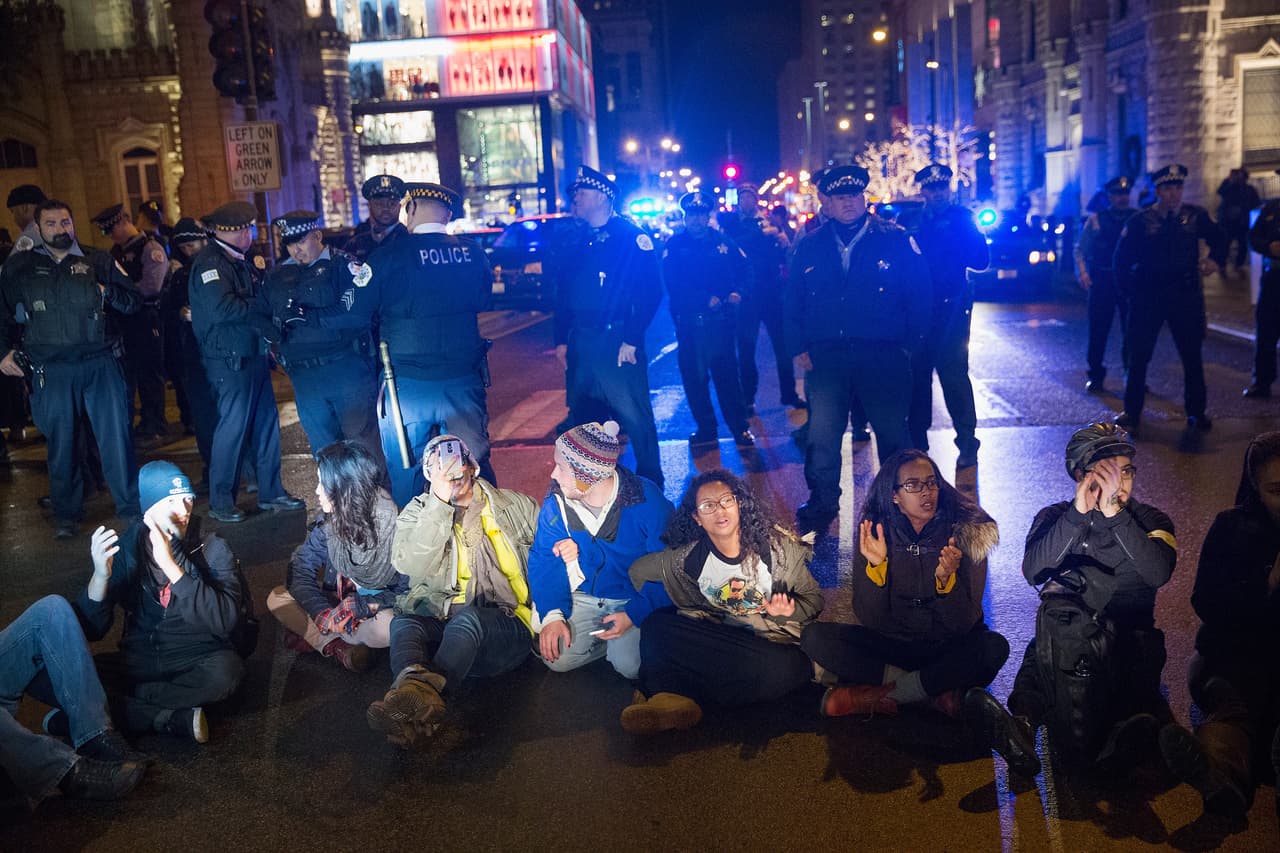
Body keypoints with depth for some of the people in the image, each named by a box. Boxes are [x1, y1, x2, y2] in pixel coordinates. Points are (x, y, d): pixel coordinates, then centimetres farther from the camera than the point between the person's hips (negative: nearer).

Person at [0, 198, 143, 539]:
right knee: (62, 444, 7)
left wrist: (107, 292, -9)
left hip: (101, 363, 0)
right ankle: (66, 516, 20)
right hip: (51, 370, 1)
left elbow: (134, 300, 8)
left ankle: (130, 508, 9)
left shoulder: (98, 261, 8)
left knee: (116, 436, -2)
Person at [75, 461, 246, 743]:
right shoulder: (126, 548, -1)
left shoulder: (211, 549, -6)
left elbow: (225, 620, -22)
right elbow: (91, 630, -5)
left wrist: (170, 565, -28)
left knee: (225, 671, -35)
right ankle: (174, 718, -20)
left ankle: (122, 707, -17)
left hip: (198, 660, -2)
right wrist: (100, 575, -25)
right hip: (139, 660, 2)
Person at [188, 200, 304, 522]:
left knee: (266, 423, 10)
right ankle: (220, 501, 7)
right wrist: (258, 304, -14)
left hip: (253, 355, 9)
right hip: (230, 360, -9)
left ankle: (271, 492, 19)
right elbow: (220, 309, -25)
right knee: (233, 427, -4)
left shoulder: (236, 261, 18)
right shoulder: (209, 263, -12)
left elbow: (252, 303, 21)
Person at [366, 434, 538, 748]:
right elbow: (409, 565, -5)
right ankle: (414, 683, -63)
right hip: (440, 623, 2)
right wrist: (440, 503, -11)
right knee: (403, 623, -32)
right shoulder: (418, 513, 14)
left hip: (505, 628, -1)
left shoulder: (514, 505, 15)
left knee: (467, 617, -36)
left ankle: (420, 696, -61)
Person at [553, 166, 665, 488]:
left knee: (635, 415, -3)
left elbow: (651, 291, -12)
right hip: (580, 342, 7)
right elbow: (565, 295, 16)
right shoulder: (577, 243, 15)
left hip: (617, 340, -6)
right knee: (581, 414, 13)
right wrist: (562, 340, 9)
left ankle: (650, 484, 12)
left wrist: (631, 339, -16)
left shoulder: (632, 237, -5)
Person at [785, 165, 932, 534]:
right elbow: (793, 300, 12)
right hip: (826, 357, 2)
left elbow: (921, 294, 0)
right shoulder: (809, 247, 8)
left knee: (892, 432, 8)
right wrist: (799, 348, 4)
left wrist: (909, 343, -4)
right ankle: (822, 503, 16)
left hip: (883, 355, -1)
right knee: (821, 434, 0)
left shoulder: (895, 240, 0)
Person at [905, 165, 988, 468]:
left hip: (951, 307, -3)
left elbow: (980, 260, -3)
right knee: (917, 374, 7)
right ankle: (917, 440, 19)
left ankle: (967, 442, 0)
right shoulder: (913, 222, 12)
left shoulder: (962, 218, 4)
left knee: (953, 373, -8)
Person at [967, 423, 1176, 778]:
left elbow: (1158, 573, -12)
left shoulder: (1150, 520, 10)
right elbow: (1033, 572, -11)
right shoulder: (1056, 517, 9)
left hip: (1130, 641, 0)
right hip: (1066, 641, 0)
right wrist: (1077, 513, -18)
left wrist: (1114, 513, -19)